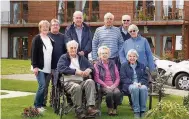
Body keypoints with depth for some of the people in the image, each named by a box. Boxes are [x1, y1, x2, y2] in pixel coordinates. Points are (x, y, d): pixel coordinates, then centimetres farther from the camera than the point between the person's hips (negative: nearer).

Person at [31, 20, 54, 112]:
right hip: (39, 67, -6)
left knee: (44, 86, 6)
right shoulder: (37, 39, -4)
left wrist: (52, 67, 12)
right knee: (42, 85, -13)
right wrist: (35, 66, -16)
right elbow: (33, 53, -9)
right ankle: (37, 105, -2)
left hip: (48, 68, 6)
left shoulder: (50, 39, 15)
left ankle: (41, 104, 14)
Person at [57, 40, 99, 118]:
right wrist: (75, 71, -13)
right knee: (77, 87, -38)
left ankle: (90, 107, -37)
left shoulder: (82, 58, 26)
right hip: (69, 82, -4)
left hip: (82, 81, 4)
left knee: (90, 81, -29)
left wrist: (89, 69, -5)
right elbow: (60, 68, -8)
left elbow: (91, 66, 22)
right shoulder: (63, 58, 12)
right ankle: (78, 110, -25)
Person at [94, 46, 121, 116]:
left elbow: (117, 77, 12)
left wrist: (114, 85, -6)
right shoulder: (97, 65, 7)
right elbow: (97, 78, -2)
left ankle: (115, 108, -8)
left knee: (117, 92, -31)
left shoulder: (112, 64, 16)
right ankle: (110, 108, -9)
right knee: (109, 92, -34)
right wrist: (106, 86, -12)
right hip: (103, 86, -2)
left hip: (113, 86, 2)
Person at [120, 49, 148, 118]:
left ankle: (143, 111, -30)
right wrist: (133, 83, -14)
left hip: (141, 84, 2)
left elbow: (145, 78, 12)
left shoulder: (142, 66, 20)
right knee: (134, 88, -37)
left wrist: (140, 83, -11)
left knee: (144, 88, -34)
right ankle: (136, 111, -35)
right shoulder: (124, 66, 12)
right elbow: (123, 78, 1)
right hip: (129, 85, -2)